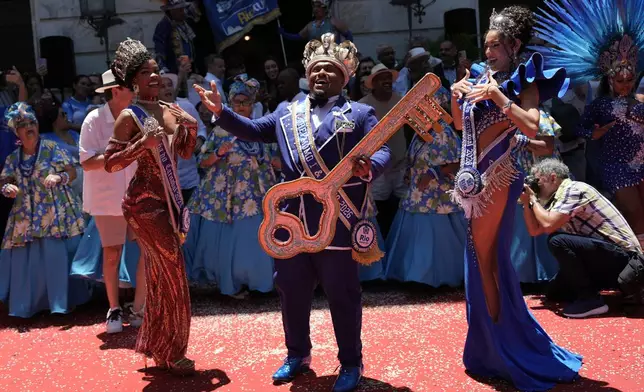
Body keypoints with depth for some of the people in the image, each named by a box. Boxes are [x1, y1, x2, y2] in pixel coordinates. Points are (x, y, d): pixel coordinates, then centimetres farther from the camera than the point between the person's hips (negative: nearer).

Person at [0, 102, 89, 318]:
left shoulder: (52, 149, -1)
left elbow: (72, 171, -2)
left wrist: (58, 177, -22)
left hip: (56, 212, -4)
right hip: (26, 217, 4)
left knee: (57, 255, -7)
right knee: (24, 259, 3)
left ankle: (62, 300, 5)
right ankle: (26, 303, 15)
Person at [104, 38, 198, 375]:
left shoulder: (171, 109, 8)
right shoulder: (129, 117, -12)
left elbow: (186, 153, 17)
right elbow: (109, 164, -14)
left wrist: (191, 128, -1)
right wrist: (142, 144, -26)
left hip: (168, 201, 7)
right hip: (145, 204, -7)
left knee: (159, 274, 15)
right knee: (172, 274, -3)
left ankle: (154, 343, 30)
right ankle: (170, 352, 10)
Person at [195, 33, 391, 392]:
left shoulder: (360, 114, 2)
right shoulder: (287, 113, 16)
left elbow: (382, 152, -7)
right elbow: (253, 130, 18)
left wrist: (369, 168, -28)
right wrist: (221, 112, 5)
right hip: (292, 221, 5)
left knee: (343, 296, 5)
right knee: (291, 292, 15)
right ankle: (298, 355, 35)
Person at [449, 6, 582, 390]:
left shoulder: (525, 82, -7)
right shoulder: (484, 78, 12)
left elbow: (532, 127, -23)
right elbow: (461, 125, 18)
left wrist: (499, 97, -23)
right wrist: (457, 98, 0)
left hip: (498, 179, -7)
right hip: (475, 178, 7)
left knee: (489, 256, -1)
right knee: (480, 256, 13)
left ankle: (504, 345, 12)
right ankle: (490, 344, 26)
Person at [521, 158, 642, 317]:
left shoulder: (572, 189, -15)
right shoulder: (558, 198, 14)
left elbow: (548, 225, -25)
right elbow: (535, 230, 19)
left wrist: (533, 199, -8)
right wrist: (526, 202, 8)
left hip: (622, 256, -10)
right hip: (608, 255, 10)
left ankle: (590, 300, -17)